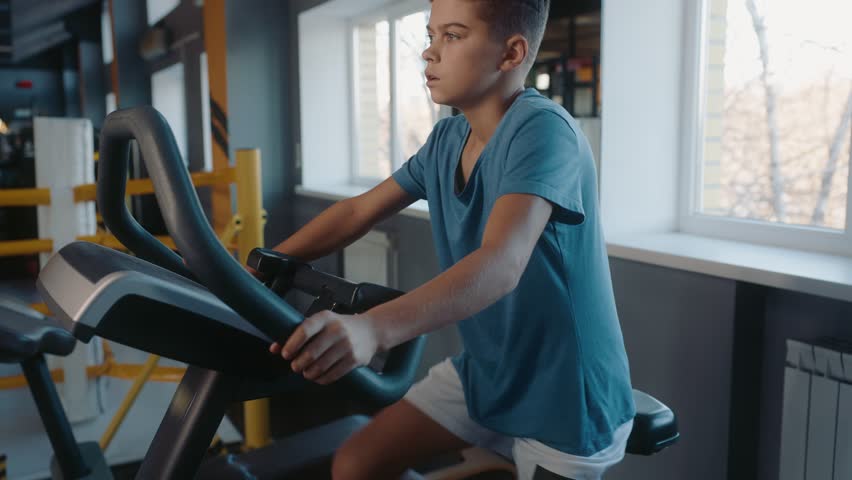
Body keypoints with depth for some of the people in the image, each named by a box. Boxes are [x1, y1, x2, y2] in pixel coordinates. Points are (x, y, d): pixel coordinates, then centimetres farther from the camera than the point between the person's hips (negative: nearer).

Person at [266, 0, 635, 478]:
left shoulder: (542, 129, -23)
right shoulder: (448, 138, 1)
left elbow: (500, 265, -38)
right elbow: (358, 212, 7)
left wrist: (373, 328, -52)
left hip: (566, 395, -6)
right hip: (483, 371, 7)